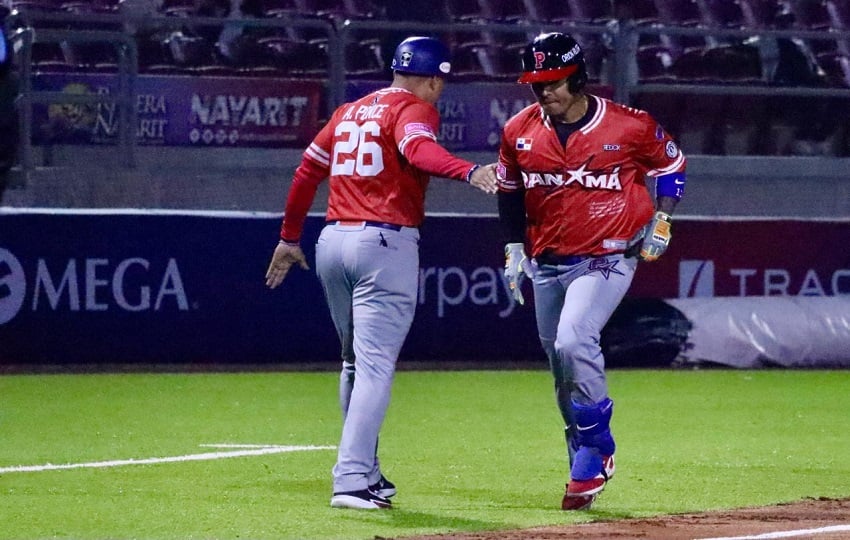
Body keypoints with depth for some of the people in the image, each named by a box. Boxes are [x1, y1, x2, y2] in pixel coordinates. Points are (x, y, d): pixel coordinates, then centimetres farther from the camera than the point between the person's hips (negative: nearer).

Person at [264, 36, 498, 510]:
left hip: (332, 241, 8)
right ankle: (353, 481, -20)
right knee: (375, 367, -11)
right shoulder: (415, 109, -2)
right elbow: (419, 149, -24)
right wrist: (470, 172, -41)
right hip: (387, 242, -7)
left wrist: (290, 237, 29)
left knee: (357, 362, 21)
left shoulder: (350, 112, 20)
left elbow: (308, 169, 21)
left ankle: (366, 473, 26)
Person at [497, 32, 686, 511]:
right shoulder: (520, 131, -1)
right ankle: (586, 470, 25)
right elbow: (509, 189, 16)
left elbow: (671, 165, 6)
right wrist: (514, 246, 9)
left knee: (574, 343, -26)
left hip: (607, 259, -5)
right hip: (546, 264, 5)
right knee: (562, 368, 10)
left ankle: (597, 452, -11)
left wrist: (661, 222, -3)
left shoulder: (630, 126, -11)